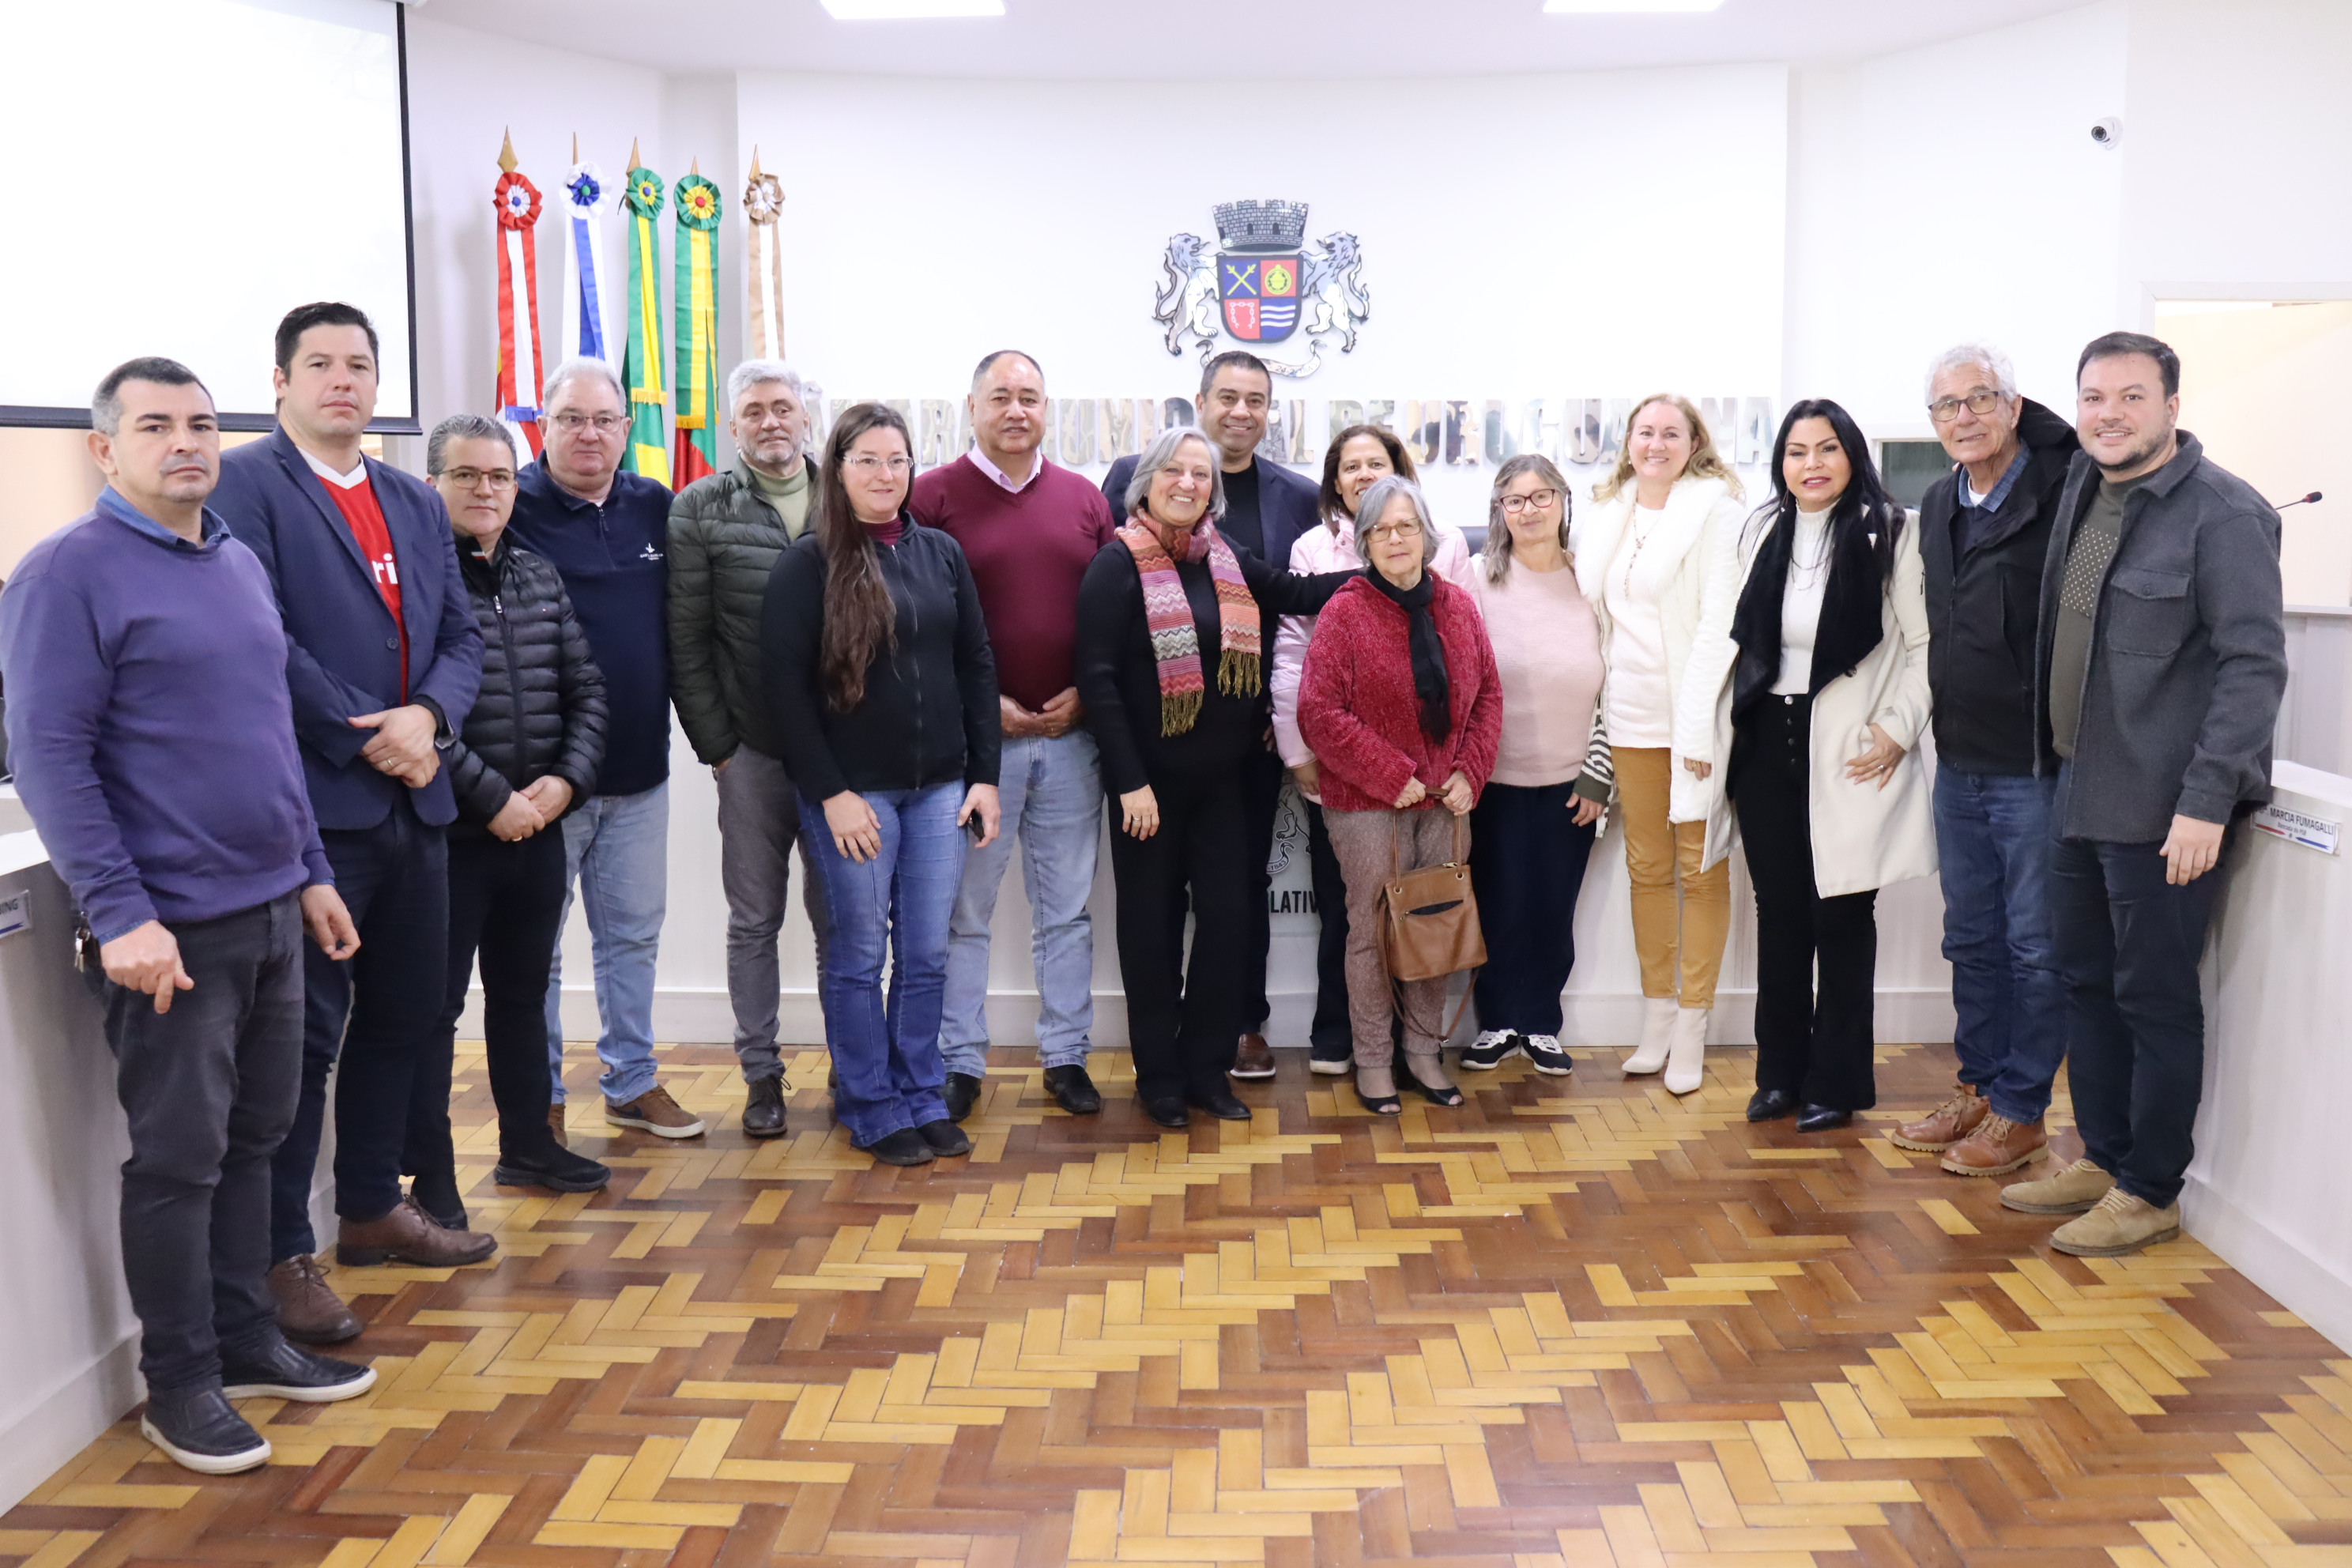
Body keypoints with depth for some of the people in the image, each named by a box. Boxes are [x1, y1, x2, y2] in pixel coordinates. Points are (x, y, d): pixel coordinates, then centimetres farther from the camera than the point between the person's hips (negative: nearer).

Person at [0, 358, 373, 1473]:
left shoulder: (238, 563, 12)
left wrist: (312, 873, 18)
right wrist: (121, 915, -20)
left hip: (270, 910, 7)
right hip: (172, 925, -7)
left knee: (254, 1136, 15)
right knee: (178, 1156, 3)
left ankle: (246, 1340, 28)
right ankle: (179, 1384, 16)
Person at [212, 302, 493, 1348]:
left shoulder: (418, 504, 16)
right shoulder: (243, 484, -5)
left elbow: (462, 634, 11)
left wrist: (429, 717, -8)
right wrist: (366, 737, -15)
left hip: (415, 799, 7)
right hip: (315, 804, -7)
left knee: (401, 1017, 15)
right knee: (305, 1035, -3)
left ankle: (372, 1210, 31)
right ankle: (282, 1254, 7)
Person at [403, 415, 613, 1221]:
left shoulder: (538, 577, 11)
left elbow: (586, 688, 11)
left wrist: (565, 779, -4)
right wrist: (492, 797, -17)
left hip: (538, 826, 7)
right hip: (450, 832, -7)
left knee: (523, 993, 18)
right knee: (434, 1004, 2)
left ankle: (528, 1144, 33)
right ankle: (430, 1179, 11)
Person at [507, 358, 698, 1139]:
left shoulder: (656, 509, 7)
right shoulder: (513, 508, -8)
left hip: (639, 770, 5)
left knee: (634, 932, 15)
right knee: (535, 942, 7)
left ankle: (632, 1083, 28)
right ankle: (540, 1098, 20)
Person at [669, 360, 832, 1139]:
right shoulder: (700, 511, 1)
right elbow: (685, 641, 0)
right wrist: (717, 744, -4)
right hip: (752, 752, -1)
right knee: (754, 920, 8)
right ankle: (761, 1073, 20)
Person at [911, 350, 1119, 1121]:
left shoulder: (1084, 499, 9)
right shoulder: (933, 496, -2)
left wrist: (1082, 692, -3)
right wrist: (981, 703, -11)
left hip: (1071, 734, 3)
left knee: (1066, 911, 11)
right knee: (964, 911, 6)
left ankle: (1067, 1057, 22)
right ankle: (960, 1063, 17)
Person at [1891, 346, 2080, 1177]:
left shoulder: (2065, 494, -13)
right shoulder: (1938, 507, 11)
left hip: (2037, 764, -7)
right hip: (1959, 764, 7)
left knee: (2035, 945, 3)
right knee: (1972, 938, 16)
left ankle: (2020, 1110, 14)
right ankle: (1978, 1087, 29)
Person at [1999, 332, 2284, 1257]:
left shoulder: (2223, 513, -14)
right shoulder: (2084, 487, 10)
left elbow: (2255, 665, -17)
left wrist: (2207, 801, -21)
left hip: (2164, 811, -8)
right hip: (2080, 792, 8)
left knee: (2155, 999, 2)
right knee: (2087, 983, 16)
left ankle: (2149, 1195, 15)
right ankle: (2102, 1159, 31)